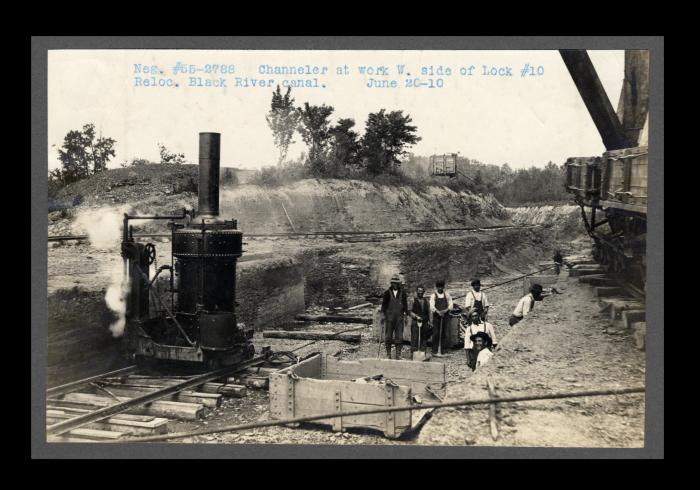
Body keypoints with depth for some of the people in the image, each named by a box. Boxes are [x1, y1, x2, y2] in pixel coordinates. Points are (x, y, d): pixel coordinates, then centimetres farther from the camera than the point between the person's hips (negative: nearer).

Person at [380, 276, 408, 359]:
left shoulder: (402, 293, 6)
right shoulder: (387, 293, 2)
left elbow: (405, 304, 11)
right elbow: (384, 305, 6)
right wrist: (383, 315, 1)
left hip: (399, 318, 1)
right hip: (389, 317, -1)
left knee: (399, 336, -1)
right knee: (388, 336, 3)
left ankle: (398, 354, 4)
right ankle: (388, 353, 11)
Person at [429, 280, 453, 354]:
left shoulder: (447, 295, 11)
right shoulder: (433, 295, 2)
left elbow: (451, 304, 6)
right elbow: (432, 306, -8)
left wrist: (446, 310, -12)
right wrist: (438, 312, -22)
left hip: (445, 315, 3)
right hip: (436, 316, -3)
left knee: (444, 333, 1)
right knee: (436, 333, -6)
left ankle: (442, 350, 7)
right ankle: (435, 350, -1)